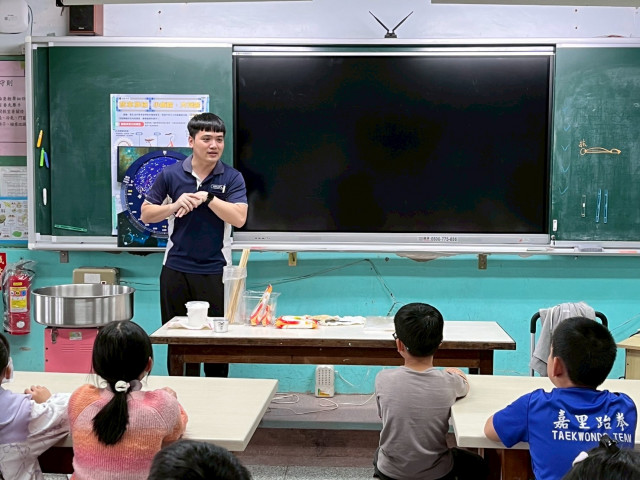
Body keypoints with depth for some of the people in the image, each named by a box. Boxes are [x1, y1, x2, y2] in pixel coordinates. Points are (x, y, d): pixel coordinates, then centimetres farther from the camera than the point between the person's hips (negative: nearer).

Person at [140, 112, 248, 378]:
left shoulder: (232, 177, -3)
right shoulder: (170, 174, 1)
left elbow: (239, 218, -15)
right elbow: (146, 214, 4)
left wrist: (207, 197, -21)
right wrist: (175, 206, -14)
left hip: (215, 271, -1)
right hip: (176, 268, 2)